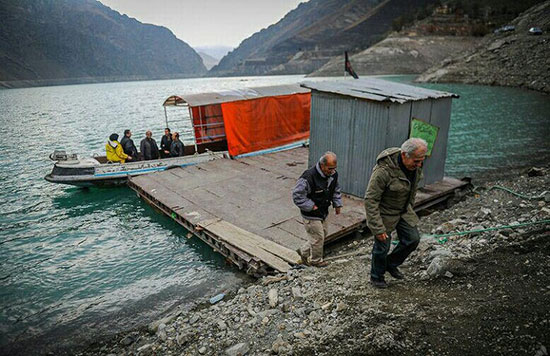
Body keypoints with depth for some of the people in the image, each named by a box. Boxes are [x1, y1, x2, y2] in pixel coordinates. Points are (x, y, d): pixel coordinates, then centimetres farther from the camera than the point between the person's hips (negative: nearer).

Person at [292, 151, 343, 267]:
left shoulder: (333, 174, -5)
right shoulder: (309, 177, -30)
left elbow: (336, 190, 15)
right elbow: (297, 195, -25)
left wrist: (337, 204, 6)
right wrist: (311, 206, -23)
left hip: (323, 213, 8)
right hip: (311, 215, -8)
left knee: (323, 235, 20)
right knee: (318, 237, 3)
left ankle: (304, 252, 39)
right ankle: (316, 260, 29)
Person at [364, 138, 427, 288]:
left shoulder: (415, 165, -11)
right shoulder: (384, 170, -34)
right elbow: (370, 200, -29)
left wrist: (410, 208, 18)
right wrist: (378, 228, -27)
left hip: (403, 210, 7)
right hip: (383, 212, -7)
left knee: (412, 239, 7)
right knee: (382, 246, 4)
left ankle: (391, 264, 32)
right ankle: (376, 277, 30)